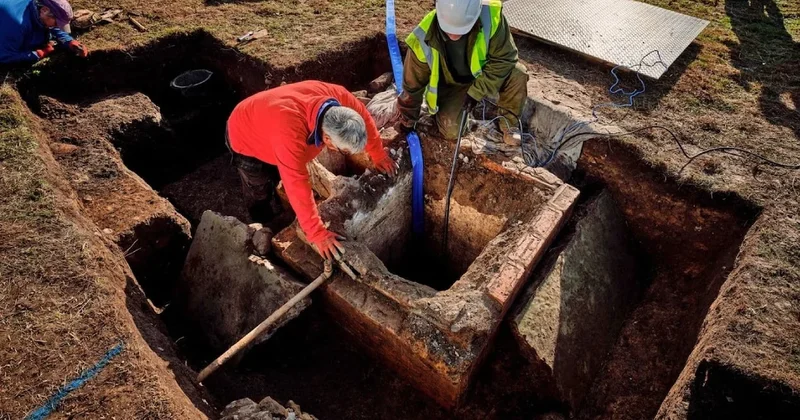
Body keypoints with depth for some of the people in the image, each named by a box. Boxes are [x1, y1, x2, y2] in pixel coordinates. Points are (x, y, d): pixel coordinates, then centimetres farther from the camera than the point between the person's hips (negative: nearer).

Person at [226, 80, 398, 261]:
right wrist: (317, 232, -38)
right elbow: (297, 184, -44)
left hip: (264, 120, 5)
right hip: (245, 137, -5)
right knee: (260, 194, 9)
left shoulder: (338, 97, -30)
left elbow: (365, 118, -10)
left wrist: (378, 155, 2)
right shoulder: (290, 132, -49)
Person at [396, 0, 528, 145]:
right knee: (450, 130, -20)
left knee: (517, 74, -26)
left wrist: (476, 92, -27)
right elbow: (413, 85, -15)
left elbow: (503, 58, -21)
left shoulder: (490, 16, -33)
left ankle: (508, 122, -2)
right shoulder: (423, 41, -29)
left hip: (483, 74, 1)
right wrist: (407, 121, -2)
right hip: (451, 85, -1)